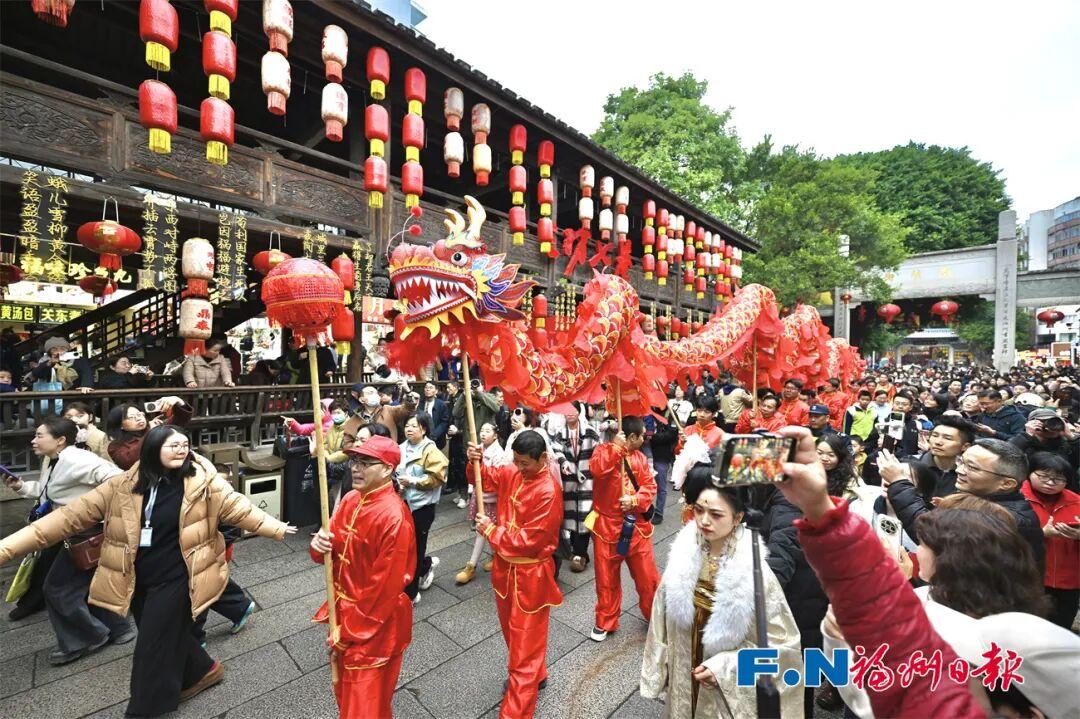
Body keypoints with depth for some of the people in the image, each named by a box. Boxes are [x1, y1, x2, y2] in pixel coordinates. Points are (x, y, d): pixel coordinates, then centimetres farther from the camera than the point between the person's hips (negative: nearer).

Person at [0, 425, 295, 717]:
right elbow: (73, 515, -2)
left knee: (155, 647, 5)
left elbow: (238, 508, -12)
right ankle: (202, 671, 46)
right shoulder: (124, 485, -6)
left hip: (175, 578, -4)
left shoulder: (202, 481, -15)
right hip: (137, 580, 5)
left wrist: (277, 528, -13)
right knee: (170, 635, 21)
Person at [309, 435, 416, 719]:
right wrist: (320, 545, -16)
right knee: (344, 693, 29)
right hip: (345, 610, 8)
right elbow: (336, 550, 6)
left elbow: (384, 589, -24)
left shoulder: (394, 517, -29)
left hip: (375, 624, -7)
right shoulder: (350, 500, -4)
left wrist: (346, 635, -14)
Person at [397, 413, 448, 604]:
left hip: (422, 506, -6)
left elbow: (436, 478, -20)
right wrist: (398, 483, -2)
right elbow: (396, 471, 18)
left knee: (414, 547, 4)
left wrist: (412, 481, -20)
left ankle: (410, 593, 22)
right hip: (404, 503, 7)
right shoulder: (402, 448, 5)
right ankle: (427, 564, 44)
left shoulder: (431, 451, -14)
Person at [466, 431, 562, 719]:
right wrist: (475, 461, -16)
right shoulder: (513, 472, -5)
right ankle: (535, 676, 51)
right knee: (512, 628, 27)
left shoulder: (548, 491, -27)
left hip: (530, 574, -8)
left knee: (525, 643, 8)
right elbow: (484, 478, 6)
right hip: (505, 565, 8)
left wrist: (491, 530, -15)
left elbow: (528, 539, -25)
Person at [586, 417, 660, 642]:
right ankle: (605, 622, 32)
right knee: (607, 578, 12)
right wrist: (617, 447, -29)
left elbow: (651, 486, 1)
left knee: (647, 575, 13)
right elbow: (596, 469, -32)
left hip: (637, 526, 4)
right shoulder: (604, 450, -10)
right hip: (607, 525, -3)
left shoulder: (640, 457, 6)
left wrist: (635, 500, -17)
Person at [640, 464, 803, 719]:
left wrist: (725, 667, -18)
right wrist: (661, 665, 3)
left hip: (730, 689, -3)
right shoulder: (683, 555, -15)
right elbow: (663, 616, -2)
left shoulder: (754, 572, -25)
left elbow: (781, 641, -14)